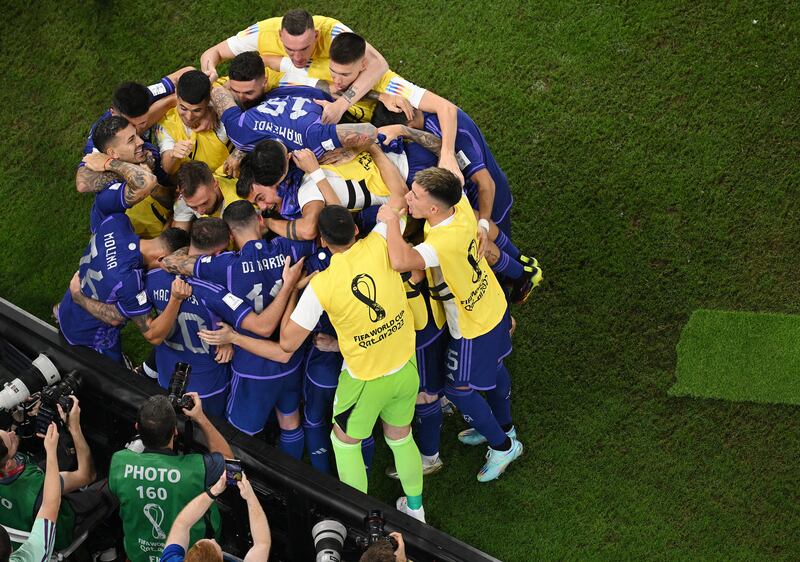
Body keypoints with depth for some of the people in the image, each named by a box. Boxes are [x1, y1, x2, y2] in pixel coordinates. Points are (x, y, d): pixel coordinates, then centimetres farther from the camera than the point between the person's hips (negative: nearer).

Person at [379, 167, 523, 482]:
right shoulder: (461, 206, -21)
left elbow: (400, 261, -58)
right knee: (493, 368, 30)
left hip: (473, 328, -8)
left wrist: (391, 220, -44)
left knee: (459, 389, 14)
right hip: (495, 308, 8)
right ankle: (503, 426, 55)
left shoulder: (443, 243, -43)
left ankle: (503, 445, 32)